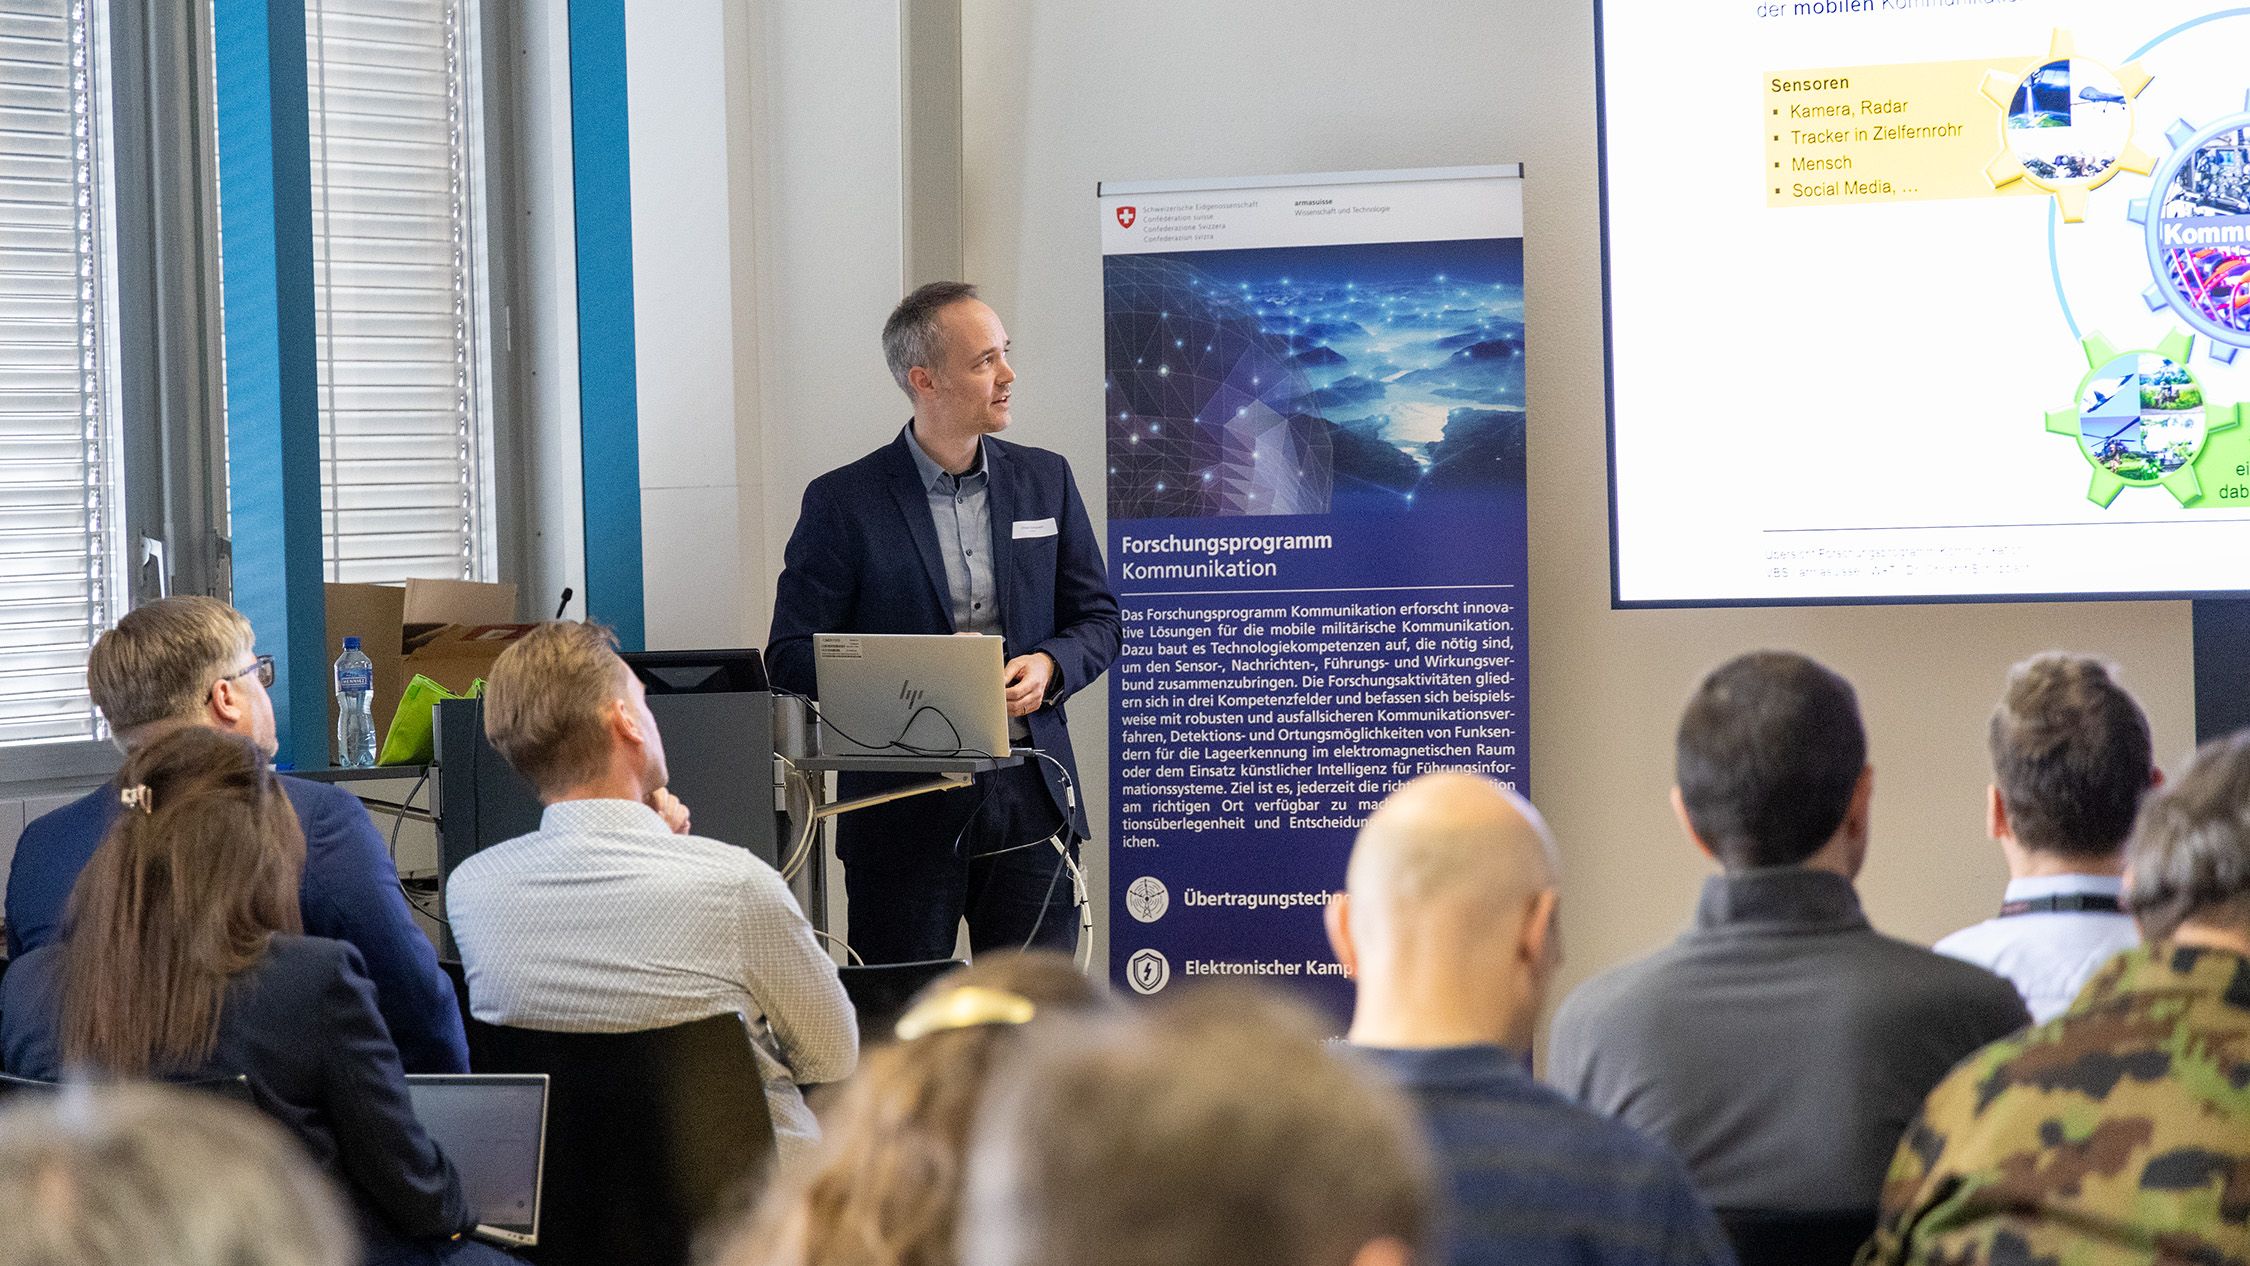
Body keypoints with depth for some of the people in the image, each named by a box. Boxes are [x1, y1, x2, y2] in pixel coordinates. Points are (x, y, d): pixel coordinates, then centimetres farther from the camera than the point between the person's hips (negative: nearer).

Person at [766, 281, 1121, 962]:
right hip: (903, 804, -3)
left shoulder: (1045, 479, 10)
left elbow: (1098, 619, 15)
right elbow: (791, 655, -3)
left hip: (1030, 796, 3)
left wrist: (1048, 667, -7)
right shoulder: (843, 501, -2)